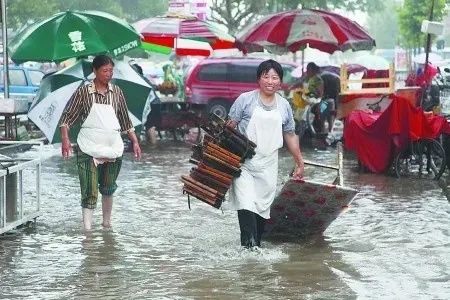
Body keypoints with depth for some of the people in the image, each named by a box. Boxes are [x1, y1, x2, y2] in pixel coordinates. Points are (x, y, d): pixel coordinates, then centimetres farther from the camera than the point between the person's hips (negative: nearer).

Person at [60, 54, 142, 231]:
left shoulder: (117, 92, 7)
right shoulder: (84, 92, -3)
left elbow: (125, 121, 14)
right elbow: (67, 117, -3)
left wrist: (135, 142, 10)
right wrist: (65, 139, -15)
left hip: (113, 148, 4)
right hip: (88, 150, -4)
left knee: (108, 188, 15)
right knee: (90, 191, -10)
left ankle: (107, 223, 30)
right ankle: (87, 228, -12)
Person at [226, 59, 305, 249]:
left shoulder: (284, 106, 9)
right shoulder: (245, 100, -3)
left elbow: (290, 136, 17)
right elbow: (230, 126, -3)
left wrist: (300, 163, 19)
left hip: (268, 164, 4)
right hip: (244, 162, -4)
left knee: (263, 205, 5)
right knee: (246, 202, -16)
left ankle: (256, 244, 16)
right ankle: (248, 243, -19)